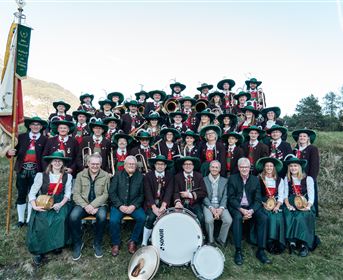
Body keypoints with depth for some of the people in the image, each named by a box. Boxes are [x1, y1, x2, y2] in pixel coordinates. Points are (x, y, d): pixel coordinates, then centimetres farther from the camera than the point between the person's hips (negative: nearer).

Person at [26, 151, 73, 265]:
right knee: (41, 220, -27)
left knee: (61, 219, -27)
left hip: (59, 203, 1)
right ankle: (39, 250, -6)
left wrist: (61, 204, -18)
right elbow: (32, 193, -4)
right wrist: (34, 206, -20)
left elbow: (68, 193, 0)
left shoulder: (67, 177, 3)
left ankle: (57, 244, -2)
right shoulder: (41, 175, -3)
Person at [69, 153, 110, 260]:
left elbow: (106, 194, -5)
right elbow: (76, 194, -1)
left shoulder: (106, 176, 1)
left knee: (102, 216, -33)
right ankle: (78, 243, -1)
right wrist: (86, 206, -16)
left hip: (99, 204, -1)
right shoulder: (80, 175, 5)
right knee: (73, 217, -28)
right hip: (83, 204, 2)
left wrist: (93, 205, -18)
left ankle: (97, 244, -6)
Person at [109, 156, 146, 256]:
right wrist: (120, 206, -12)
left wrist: (134, 206, -12)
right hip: (118, 205, 0)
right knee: (113, 220, -26)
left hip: (134, 205, 1)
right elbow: (111, 192, 0)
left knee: (142, 218, -25)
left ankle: (133, 241, -2)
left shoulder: (140, 177, 6)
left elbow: (142, 194, 2)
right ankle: (116, 244, 0)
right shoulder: (118, 175, 6)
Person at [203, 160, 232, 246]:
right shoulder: (204, 180, 5)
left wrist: (221, 208, -14)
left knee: (228, 220, -24)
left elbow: (225, 196, 2)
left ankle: (221, 240, 1)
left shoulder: (225, 181, 10)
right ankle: (210, 241, -4)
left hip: (221, 205, 2)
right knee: (209, 220, -30)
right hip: (208, 205, -2)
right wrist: (211, 208, -16)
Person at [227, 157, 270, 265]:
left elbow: (258, 200, 2)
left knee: (263, 218, -23)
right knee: (238, 217, -33)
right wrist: (241, 210, -20)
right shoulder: (232, 178, 2)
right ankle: (238, 251, -25)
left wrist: (251, 211, -17)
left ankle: (261, 250, -13)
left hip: (251, 207, 3)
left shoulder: (255, 179, 8)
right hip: (236, 207, -2)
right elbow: (231, 198, -5)